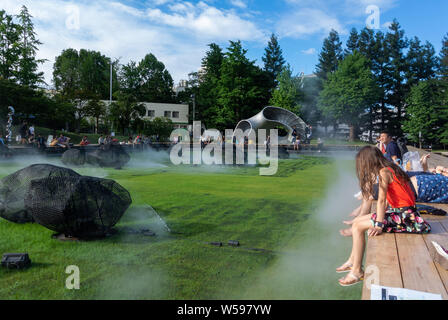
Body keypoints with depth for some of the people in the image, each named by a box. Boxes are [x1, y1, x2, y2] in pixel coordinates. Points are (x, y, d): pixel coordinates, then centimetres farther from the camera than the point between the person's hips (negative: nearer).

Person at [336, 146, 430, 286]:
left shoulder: (383, 172, -16)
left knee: (358, 226, -12)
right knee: (357, 221, 11)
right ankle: (352, 261, 21)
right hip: (397, 210, 10)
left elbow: (381, 200, -22)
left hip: (404, 215, -10)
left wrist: (379, 225, -24)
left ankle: (357, 272, -4)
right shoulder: (389, 169, 12)